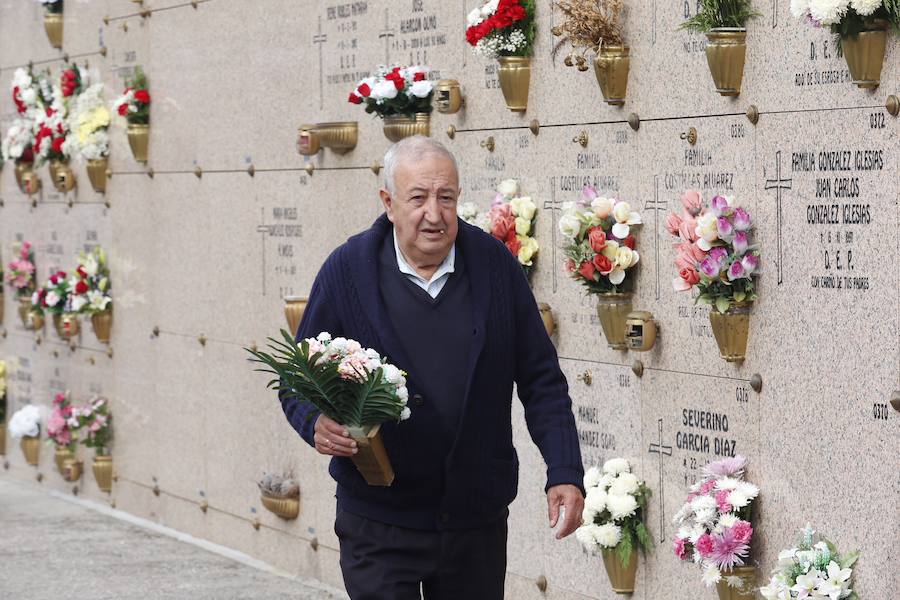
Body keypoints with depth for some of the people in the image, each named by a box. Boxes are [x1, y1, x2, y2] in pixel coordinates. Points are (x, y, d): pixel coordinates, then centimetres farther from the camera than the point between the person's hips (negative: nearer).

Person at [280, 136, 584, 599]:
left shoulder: (495, 265, -2)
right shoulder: (347, 270, -6)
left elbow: (541, 381, 3)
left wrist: (565, 473, -7)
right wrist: (317, 424, -20)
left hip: (477, 521, 2)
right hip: (378, 524, -2)